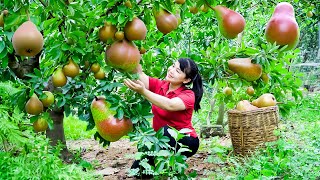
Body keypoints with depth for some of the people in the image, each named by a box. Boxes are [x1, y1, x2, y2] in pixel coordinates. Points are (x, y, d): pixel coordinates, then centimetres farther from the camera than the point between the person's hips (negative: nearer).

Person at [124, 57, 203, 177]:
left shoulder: (188, 95, -19)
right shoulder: (159, 85, -4)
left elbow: (169, 105, -40)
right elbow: (140, 75, -21)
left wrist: (143, 91, -53)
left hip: (185, 141, -5)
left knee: (167, 131, -37)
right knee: (138, 169, -7)